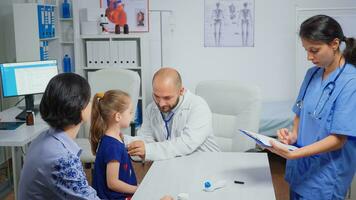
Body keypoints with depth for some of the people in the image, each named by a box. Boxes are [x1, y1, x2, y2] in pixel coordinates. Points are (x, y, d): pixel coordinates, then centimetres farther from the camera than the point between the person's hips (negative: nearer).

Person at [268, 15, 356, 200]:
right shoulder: (312, 74, 3)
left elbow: (338, 139, -19)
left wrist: (293, 154, -27)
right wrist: (293, 135, -8)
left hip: (325, 177, -6)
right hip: (299, 169, 6)